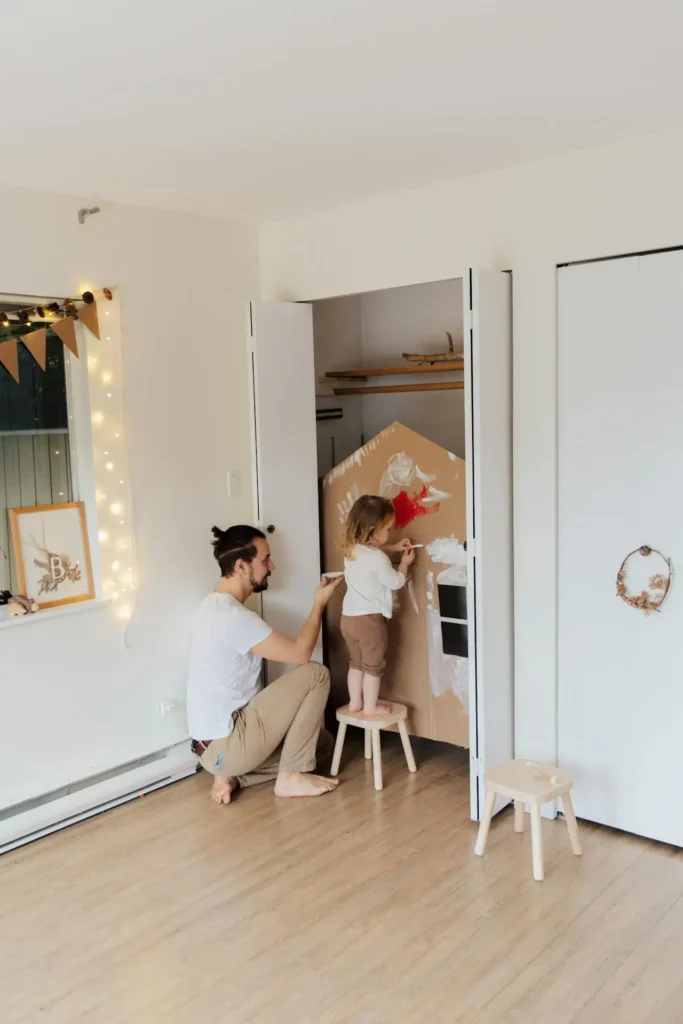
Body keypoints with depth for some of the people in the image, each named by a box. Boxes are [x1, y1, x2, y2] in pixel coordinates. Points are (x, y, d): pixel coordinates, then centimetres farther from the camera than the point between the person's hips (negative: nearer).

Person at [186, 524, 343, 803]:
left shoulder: (215, 605, 10)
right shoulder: (233, 616, -23)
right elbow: (300, 654, -16)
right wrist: (319, 603, -4)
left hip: (216, 743, 10)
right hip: (226, 746, -10)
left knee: (322, 741, 19)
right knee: (315, 674, -9)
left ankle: (232, 775, 8)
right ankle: (291, 777, -1)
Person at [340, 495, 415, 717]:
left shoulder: (352, 550, 3)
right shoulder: (378, 559, -23)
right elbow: (396, 582, -10)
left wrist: (394, 548, 18)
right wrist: (405, 563, 6)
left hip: (349, 616, 8)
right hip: (369, 618, -8)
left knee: (356, 662, 21)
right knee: (373, 665, 8)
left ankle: (355, 702, 30)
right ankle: (371, 707, 17)